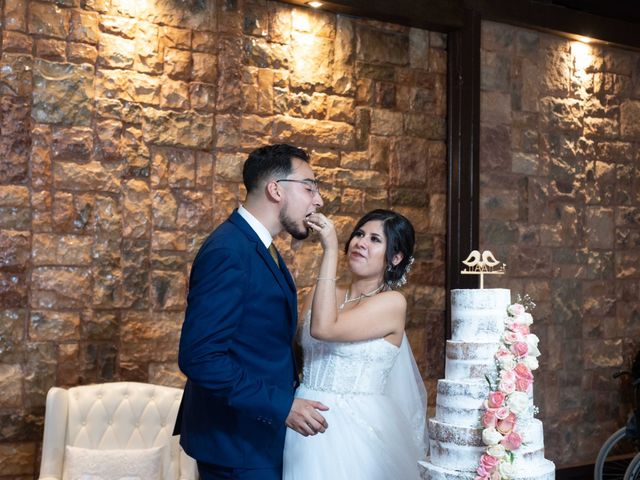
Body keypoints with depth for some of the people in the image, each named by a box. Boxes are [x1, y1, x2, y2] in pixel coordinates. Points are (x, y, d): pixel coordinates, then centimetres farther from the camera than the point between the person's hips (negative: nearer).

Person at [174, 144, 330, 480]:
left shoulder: (260, 247, 9)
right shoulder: (227, 252, -22)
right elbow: (199, 357, -27)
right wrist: (281, 406, -25)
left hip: (261, 434, 9)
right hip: (236, 444, -9)